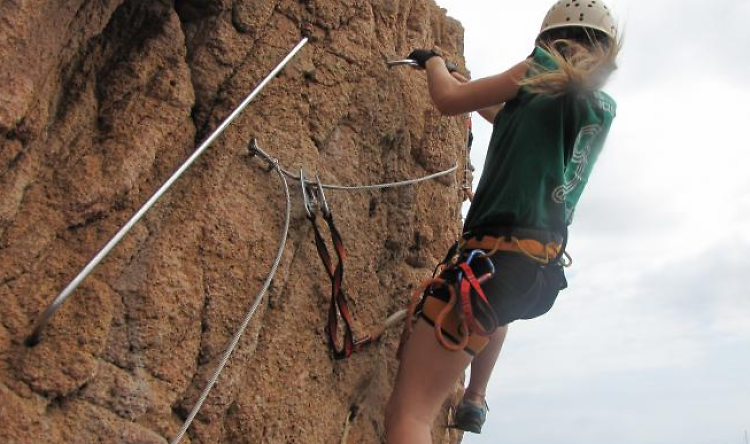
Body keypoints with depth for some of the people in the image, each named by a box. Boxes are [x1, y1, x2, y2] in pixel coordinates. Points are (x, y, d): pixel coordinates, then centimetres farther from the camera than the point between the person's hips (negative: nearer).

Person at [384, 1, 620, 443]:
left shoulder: (547, 68, 0)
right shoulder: (605, 108, 18)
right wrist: (473, 91, 44)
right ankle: (475, 401, 44)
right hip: (547, 271, 8)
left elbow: (448, 100, 2)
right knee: (500, 304, 46)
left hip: (495, 257, -8)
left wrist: (433, 61, 22)